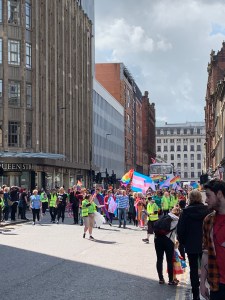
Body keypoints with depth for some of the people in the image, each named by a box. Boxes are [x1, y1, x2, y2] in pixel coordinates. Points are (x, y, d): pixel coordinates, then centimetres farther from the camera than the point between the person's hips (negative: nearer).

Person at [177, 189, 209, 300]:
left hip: (191, 245, -1)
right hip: (205, 244, 1)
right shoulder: (207, 210, -6)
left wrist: (182, 241, 6)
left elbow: (180, 229, -8)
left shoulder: (186, 211, -10)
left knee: (194, 269, 7)